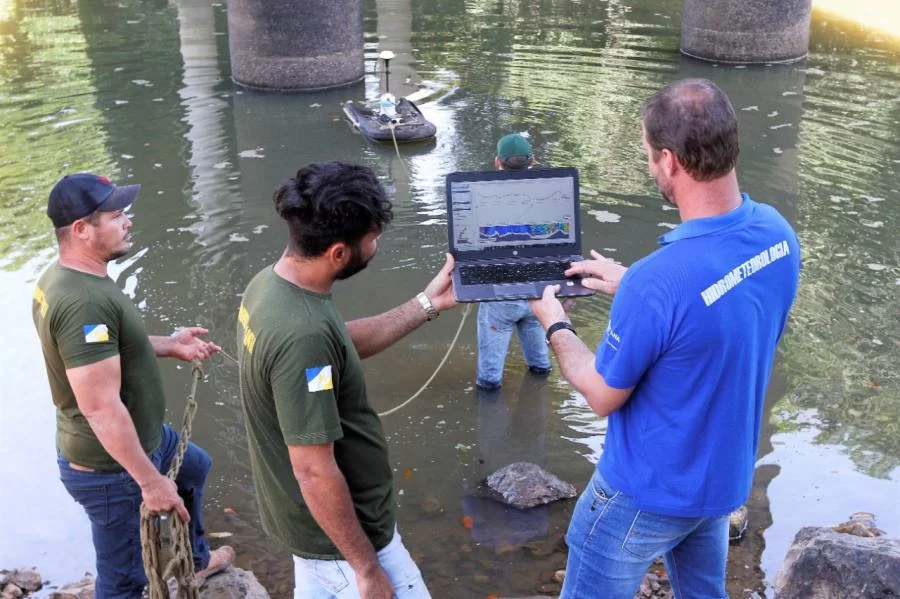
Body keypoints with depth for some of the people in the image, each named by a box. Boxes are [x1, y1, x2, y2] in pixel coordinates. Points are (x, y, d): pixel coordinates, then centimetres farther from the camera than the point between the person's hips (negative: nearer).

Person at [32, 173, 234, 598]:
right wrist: (150, 481, -27)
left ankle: (195, 559, 57)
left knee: (195, 467, 34)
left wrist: (167, 346, 7)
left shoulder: (65, 277, 0)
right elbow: (101, 408, -33)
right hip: (111, 467, -11)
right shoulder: (84, 301, -34)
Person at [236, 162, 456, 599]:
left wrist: (428, 304, 6)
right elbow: (315, 473, -30)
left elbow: (344, 343, 11)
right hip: (339, 533, -9)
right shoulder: (302, 334, -35)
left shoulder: (271, 283, -6)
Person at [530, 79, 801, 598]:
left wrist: (555, 325, -3)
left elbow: (603, 397, -19)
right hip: (727, 476, 7)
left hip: (649, 492, -7)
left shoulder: (657, 282, -35)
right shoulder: (778, 232, -12)